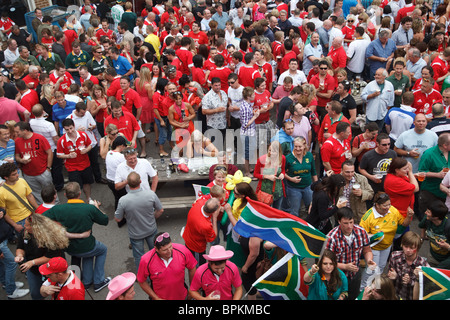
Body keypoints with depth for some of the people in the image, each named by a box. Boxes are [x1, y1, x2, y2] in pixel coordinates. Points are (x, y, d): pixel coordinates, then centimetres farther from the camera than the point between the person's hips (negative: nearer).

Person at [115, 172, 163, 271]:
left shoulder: (123, 201, -29)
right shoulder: (151, 194, -26)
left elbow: (118, 219, -14)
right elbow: (160, 210, -10)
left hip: (135, 234, -2)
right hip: (151, 230, 2)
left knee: (139, 257, 22)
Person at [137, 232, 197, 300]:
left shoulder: (182, 251, -25)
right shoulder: (146, 260, -27)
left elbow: (192, 269, -8)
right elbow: (141, 281, -11)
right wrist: (156, 298, -12)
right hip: (159, 297, -1)